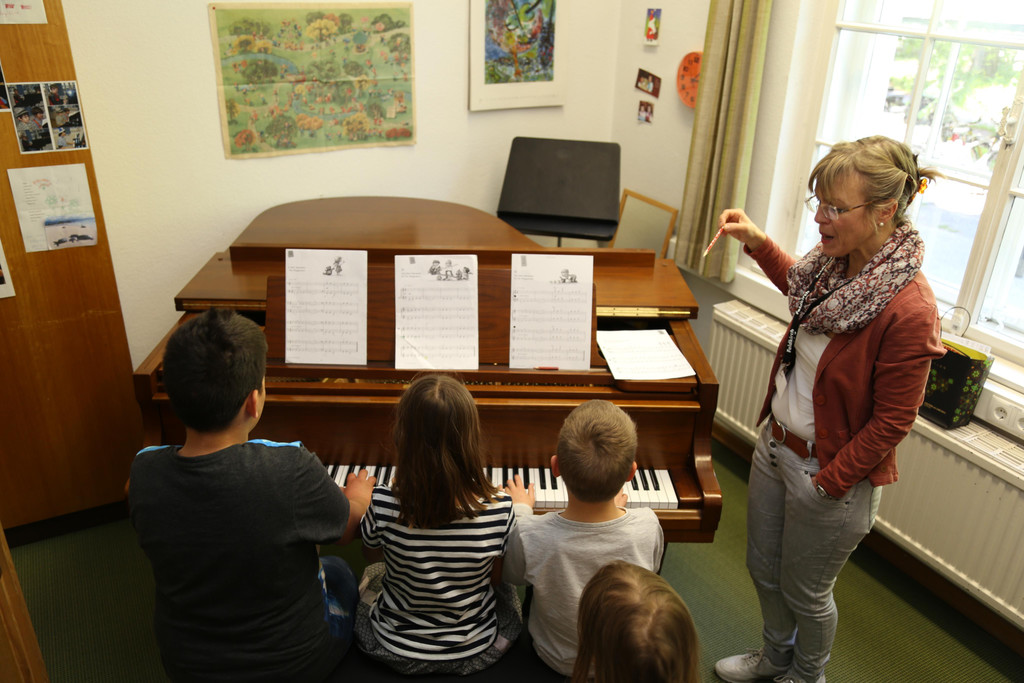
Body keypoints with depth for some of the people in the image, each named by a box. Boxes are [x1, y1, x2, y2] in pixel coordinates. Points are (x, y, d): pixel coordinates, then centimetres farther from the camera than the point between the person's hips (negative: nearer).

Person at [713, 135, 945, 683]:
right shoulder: (840, 261, -6)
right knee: (763, 569, 25)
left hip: (830, 475, -7)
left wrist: (830, 483, -15)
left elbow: (893, 421, -22)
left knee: (804, 592, 17)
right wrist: (757, 243, 6)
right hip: (776, 443, 8)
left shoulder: (908, 309, -29)